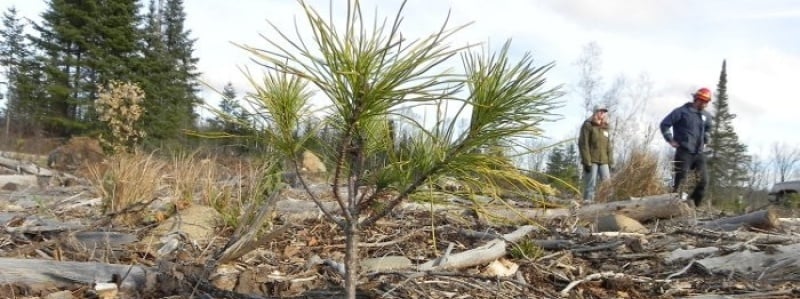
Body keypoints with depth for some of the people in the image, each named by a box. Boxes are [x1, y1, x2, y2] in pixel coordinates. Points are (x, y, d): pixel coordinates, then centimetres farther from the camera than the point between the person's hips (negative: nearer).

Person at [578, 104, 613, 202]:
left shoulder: (605, 127, 18)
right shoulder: (588, 125, -1)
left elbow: (608, 147, 20)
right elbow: (583, 145, -8)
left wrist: (610, 162, 11)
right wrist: (586, 162, -15)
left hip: (603, 162, 6)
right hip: (591, 161, -6)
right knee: (591, 185, -7)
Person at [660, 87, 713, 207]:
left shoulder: (706, 116, 13)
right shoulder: (682, 111, -5)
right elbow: (664, 124, -5)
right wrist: (671, 140, -6)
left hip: (699, 153, 6)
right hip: (684, 152, -6)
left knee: (703, 180, 2)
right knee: (679, 181, -7)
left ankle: (693, 206, 13)